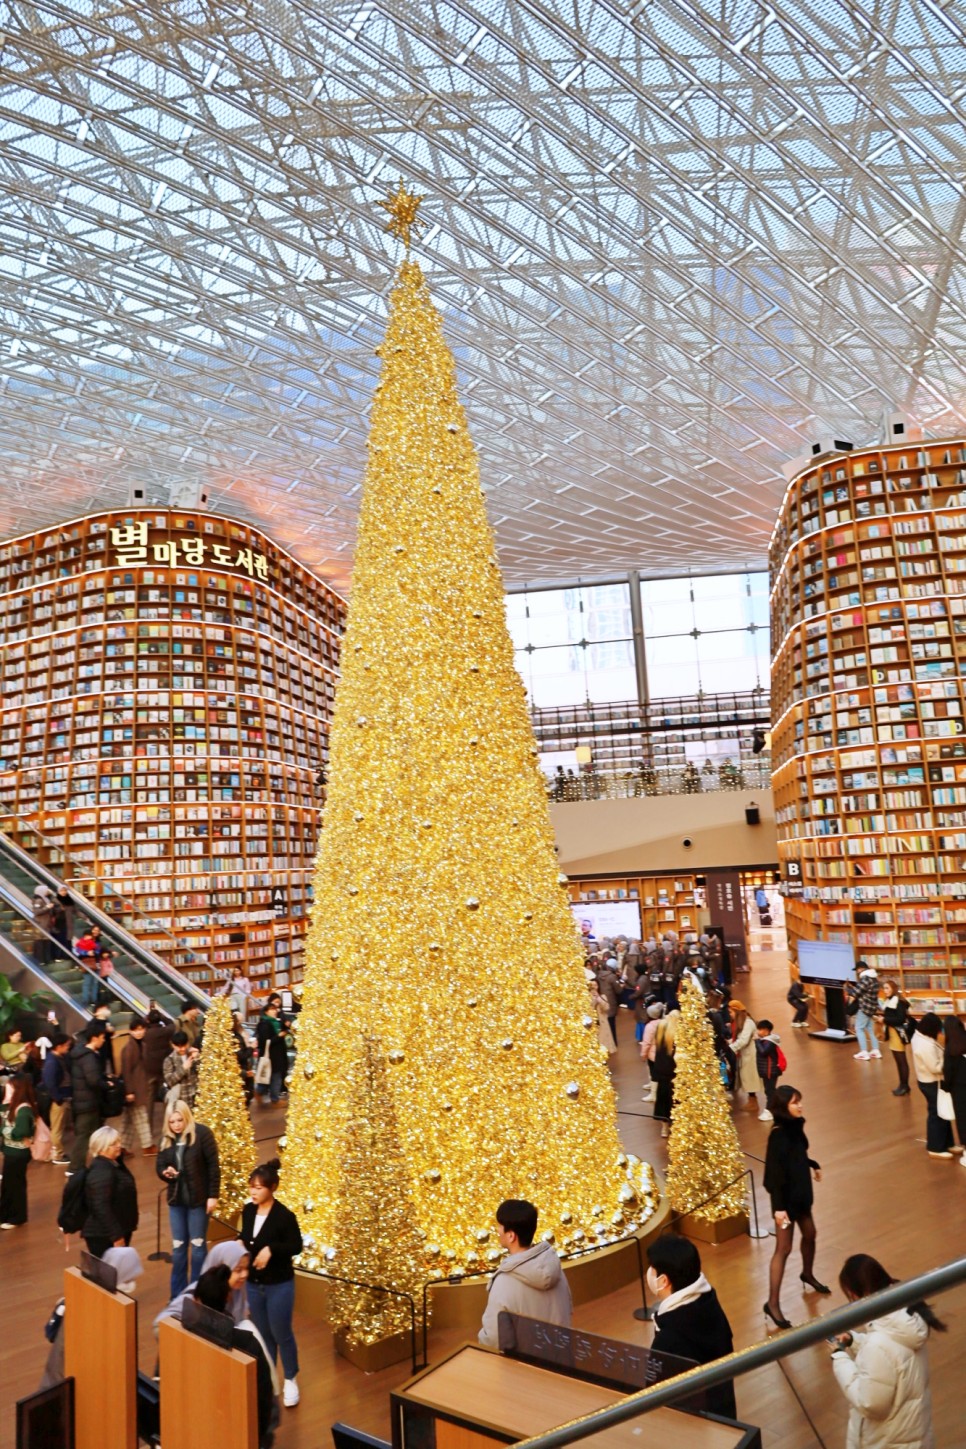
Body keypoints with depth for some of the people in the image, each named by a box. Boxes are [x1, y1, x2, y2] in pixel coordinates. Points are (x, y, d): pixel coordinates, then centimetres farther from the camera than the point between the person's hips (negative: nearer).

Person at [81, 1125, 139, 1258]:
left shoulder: (113, 1163, 7)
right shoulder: (101, 1172, -24)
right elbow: (101, 1208, -28)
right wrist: (116, 1236, -26)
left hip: (119, 1229, 10)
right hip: (103, 1236, -10)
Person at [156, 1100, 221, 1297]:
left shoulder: (202, 1133, -14)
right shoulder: (166, 1138, 0)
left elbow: (213, 1166, -12)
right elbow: (159, 1166, 7)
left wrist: (213, 1196, -14)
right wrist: (165, 1172, -16)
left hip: (199, 1199, -4)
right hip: (176, 1199, 4)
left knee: (197, 1246, 6)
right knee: (178, 1248, 12)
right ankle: (177, 1295, 26)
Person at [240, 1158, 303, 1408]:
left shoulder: (284, 1216, -22)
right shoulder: (248, 1211, -5)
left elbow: (296, 1246, -17)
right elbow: (246, 1238, 11)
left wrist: (271, 1249, -29)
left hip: (279, 1285, -5)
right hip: (253, 1283, 5)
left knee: (281, 1334, 8)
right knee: (263, 1333, 18)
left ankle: (291, 1380, 29)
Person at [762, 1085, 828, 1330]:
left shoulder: (795, 1126, -3)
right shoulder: (778, 1134, -26)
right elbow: (774, 1171, -25)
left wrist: (813, 1165, 32)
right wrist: (778, 1206, -26)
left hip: (801, 1191, 8)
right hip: (786, 1196, -8)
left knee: (809, 1234, 26)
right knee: (783, 1249, -3)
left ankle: (808, 1275, 52)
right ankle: (773, 1302, 6)